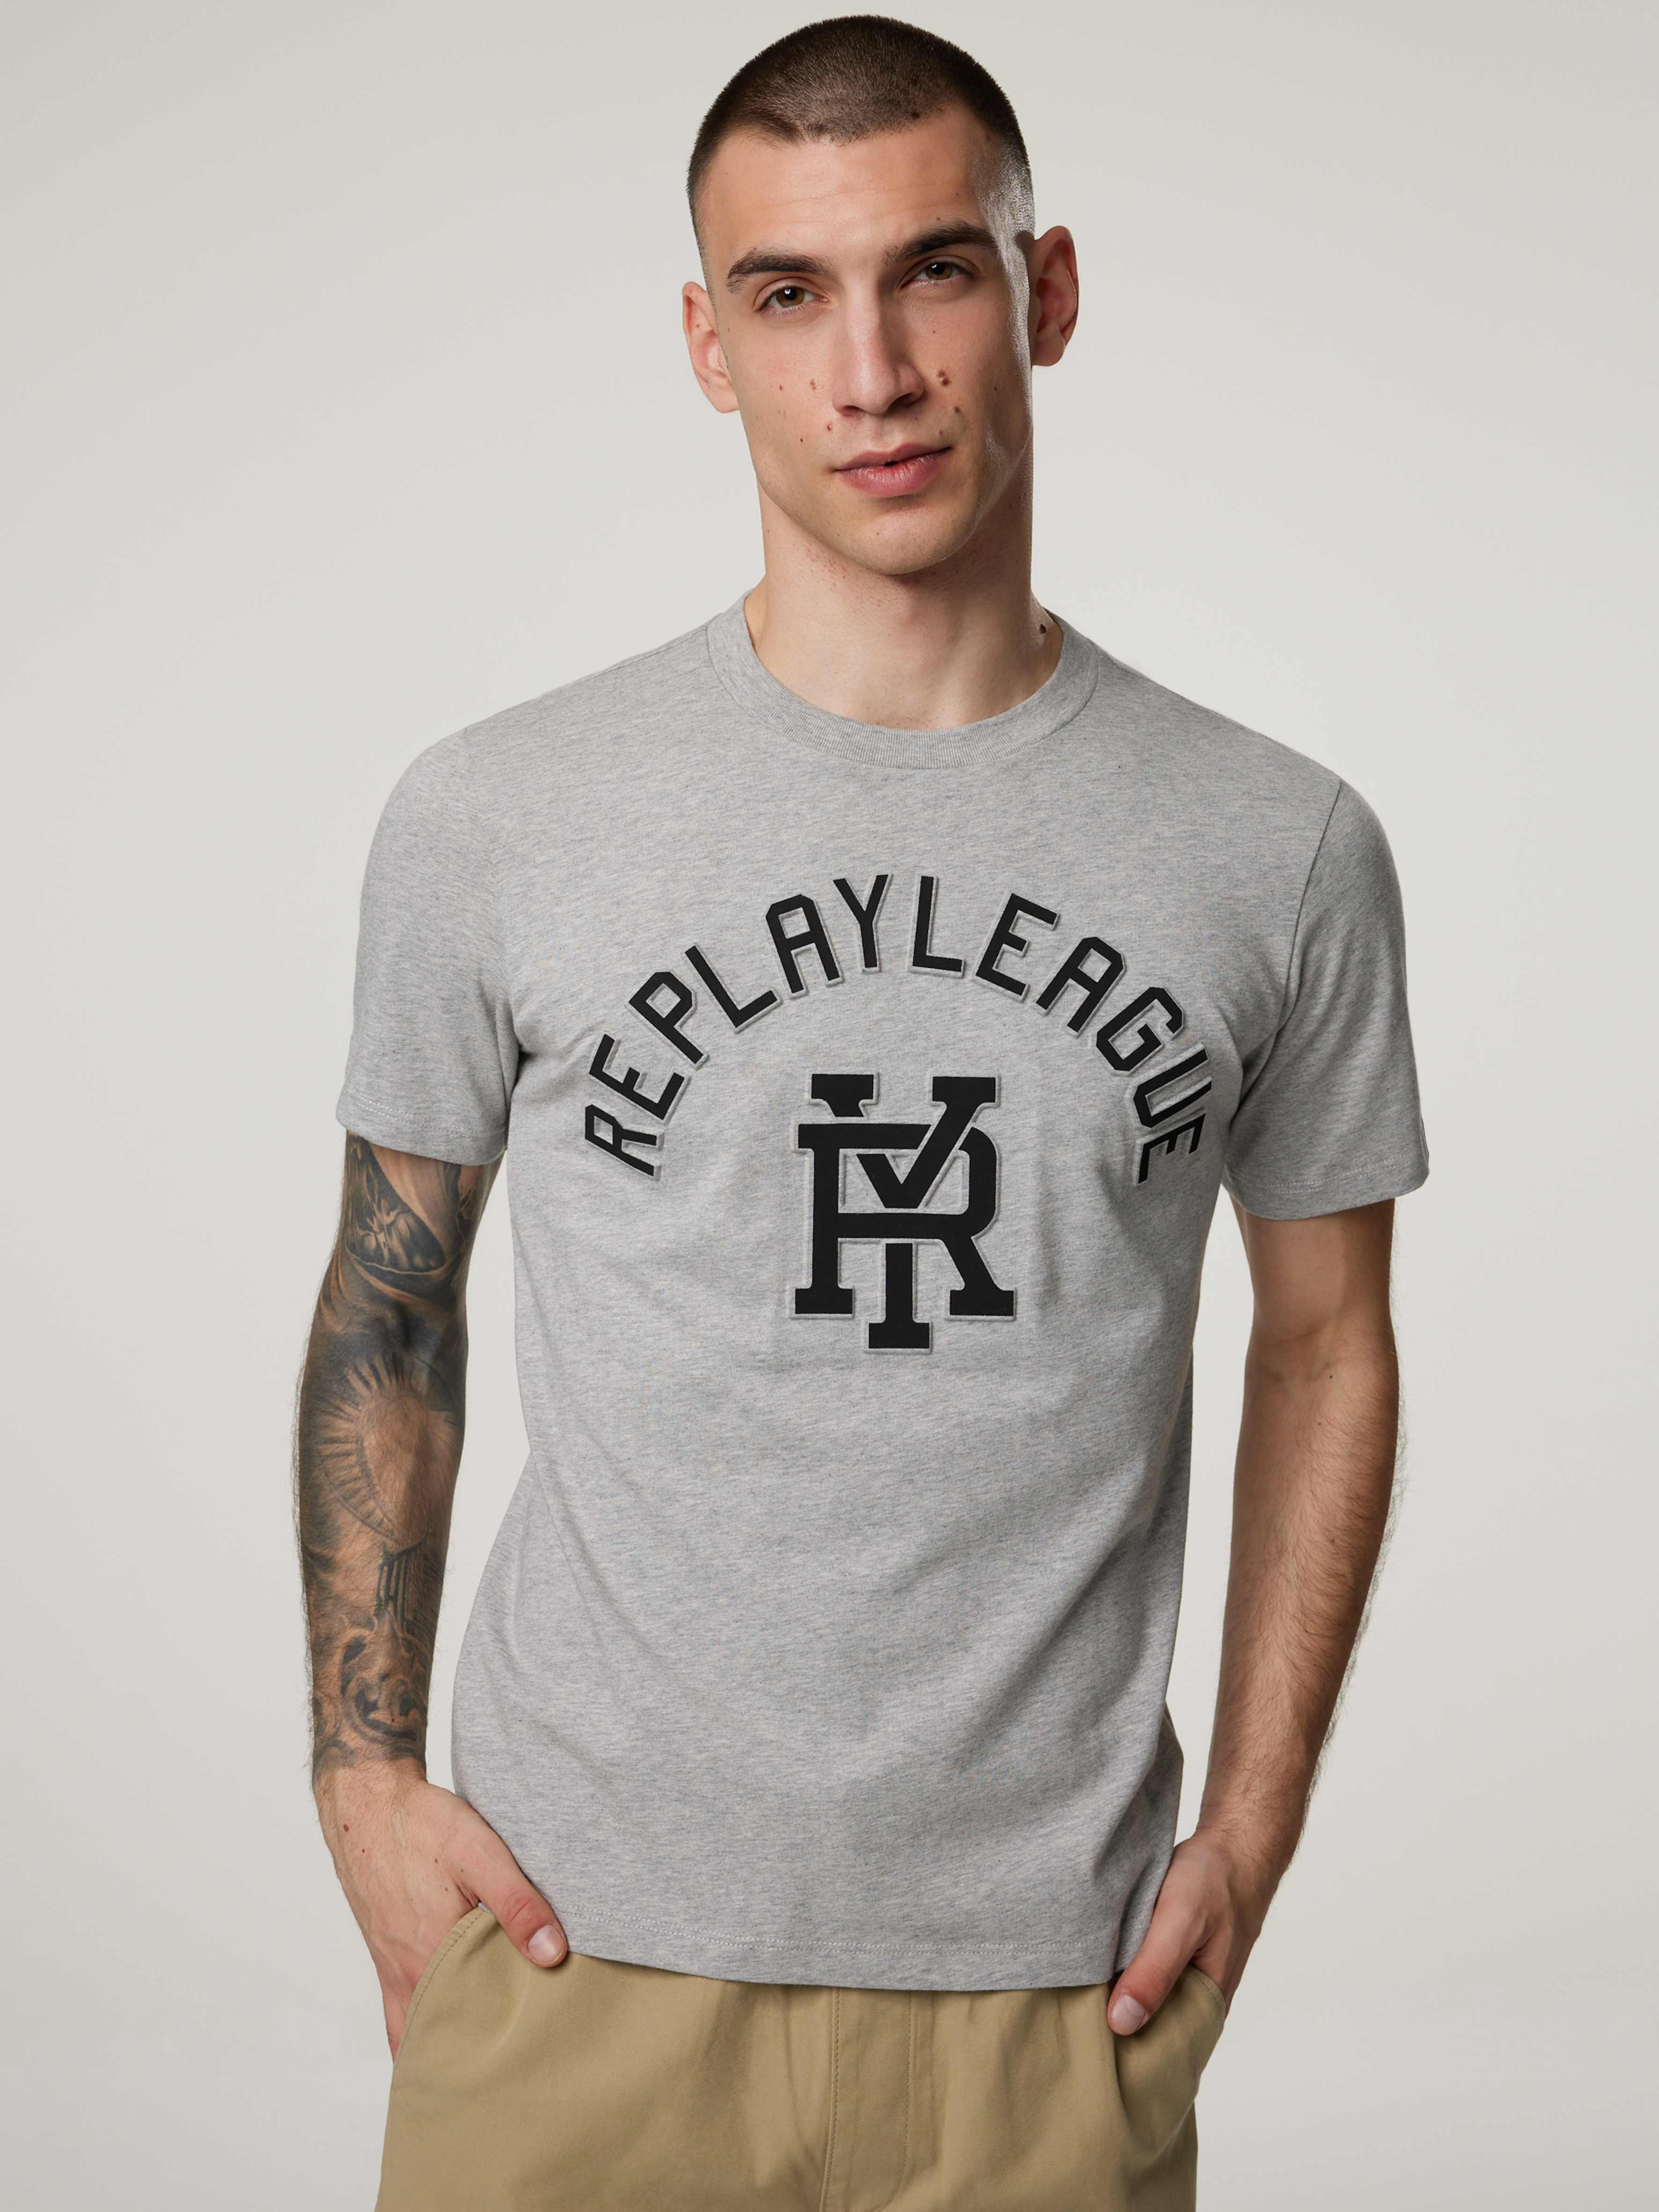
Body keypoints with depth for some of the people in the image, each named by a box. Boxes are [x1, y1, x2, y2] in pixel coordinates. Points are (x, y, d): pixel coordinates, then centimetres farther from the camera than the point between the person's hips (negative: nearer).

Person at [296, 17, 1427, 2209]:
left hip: (1052, 1988, 1)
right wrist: (364, 1779, 1)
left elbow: (1326, 1335, 9)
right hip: (576, 1951, 0)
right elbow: (389, 1296, 7)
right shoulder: (492, 820, -3)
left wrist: (1255, 1821, 3)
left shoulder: (1284, 850, -1)